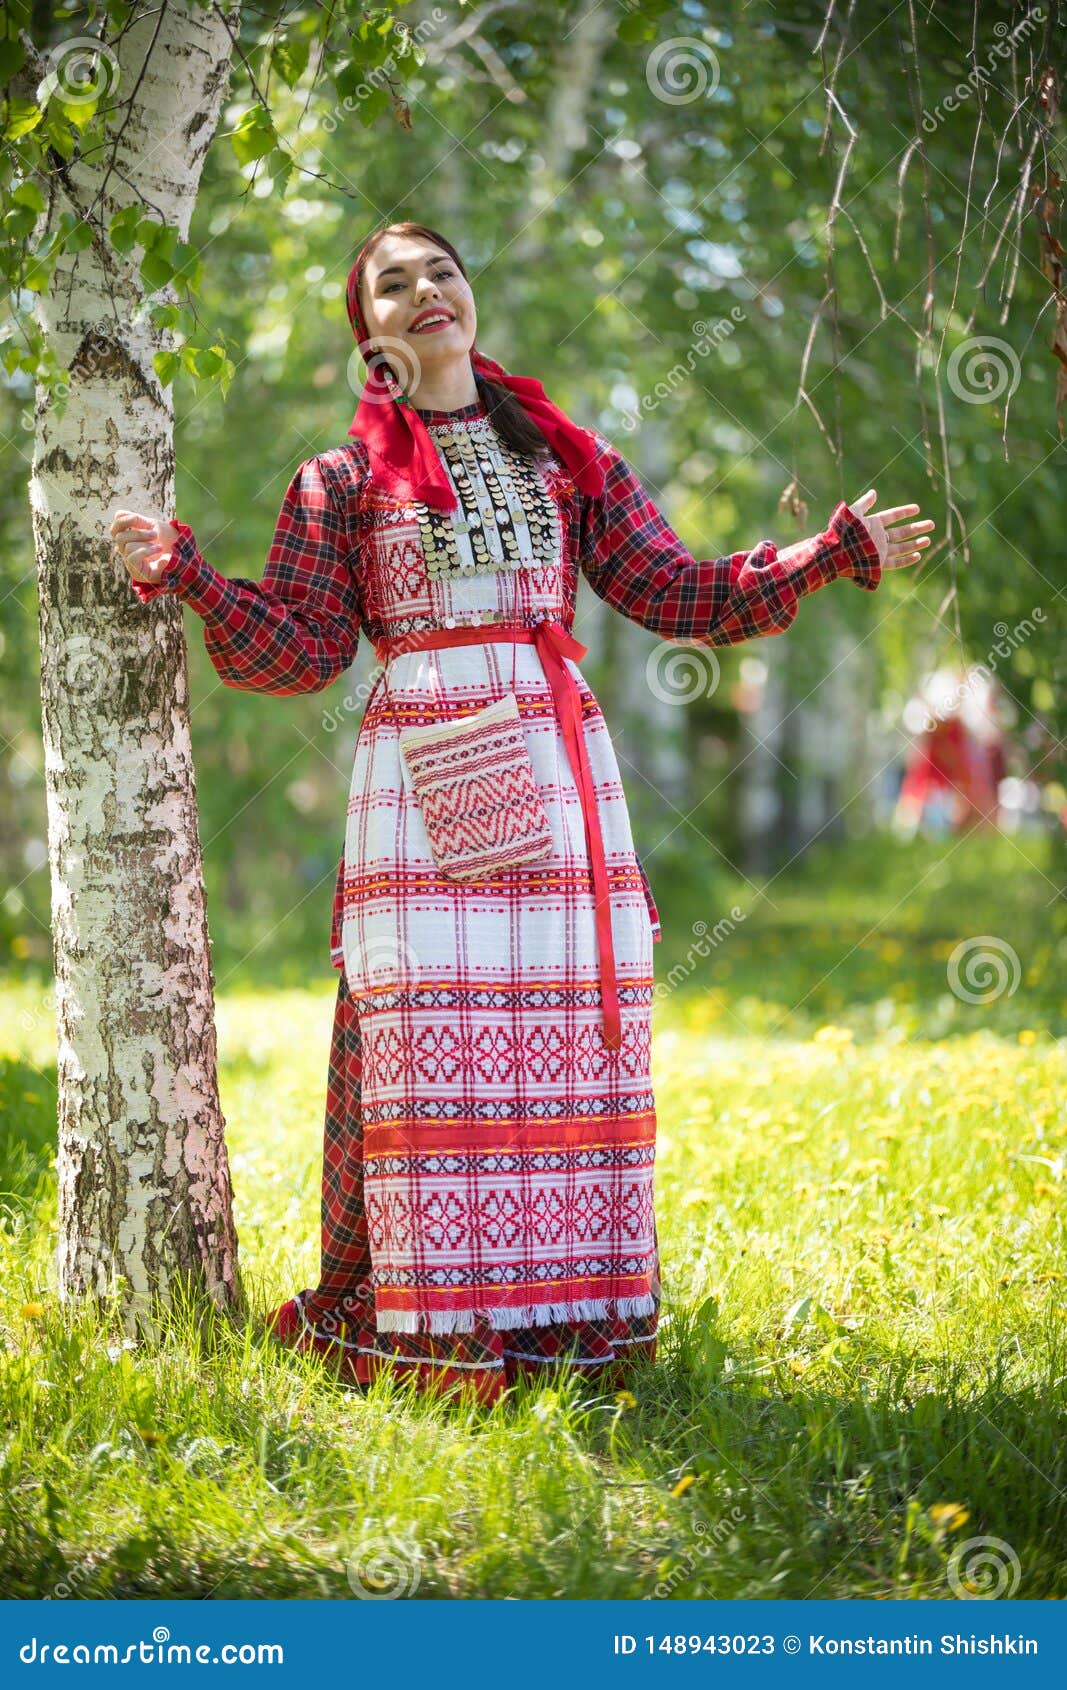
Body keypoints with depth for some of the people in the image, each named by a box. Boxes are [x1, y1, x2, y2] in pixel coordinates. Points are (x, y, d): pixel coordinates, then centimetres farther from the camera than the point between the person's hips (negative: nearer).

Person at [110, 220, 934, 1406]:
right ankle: (437, 1334, -3)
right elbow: (297, 651, 7)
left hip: (560, 765, 2)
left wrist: (834, 552, 11)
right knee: (430, 1036, -9)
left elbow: (676, 593, 16)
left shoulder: (570, 460, 17)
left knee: (577, 1032, -3)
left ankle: (574, 1326, 4)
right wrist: (187, 576, -7)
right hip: (421, 772, -2)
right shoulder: (342, 481, 12)